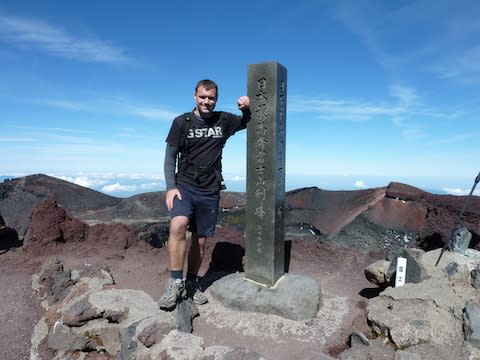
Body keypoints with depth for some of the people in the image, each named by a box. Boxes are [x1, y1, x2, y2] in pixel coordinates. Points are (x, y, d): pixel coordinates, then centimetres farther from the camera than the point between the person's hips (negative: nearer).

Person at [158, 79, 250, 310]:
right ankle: (175, 282, -15)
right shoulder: (181, 122, 0)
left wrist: (246, 107, -1)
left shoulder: (224, 121, 6)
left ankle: (191, 284, 26)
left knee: (200, 240, 8)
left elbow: (249, 123, 21)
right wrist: (170, 187, -11)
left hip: (210, 192, 2)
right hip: (184, 186, -2)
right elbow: (170, 156, 0)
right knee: (178, 225, -28)